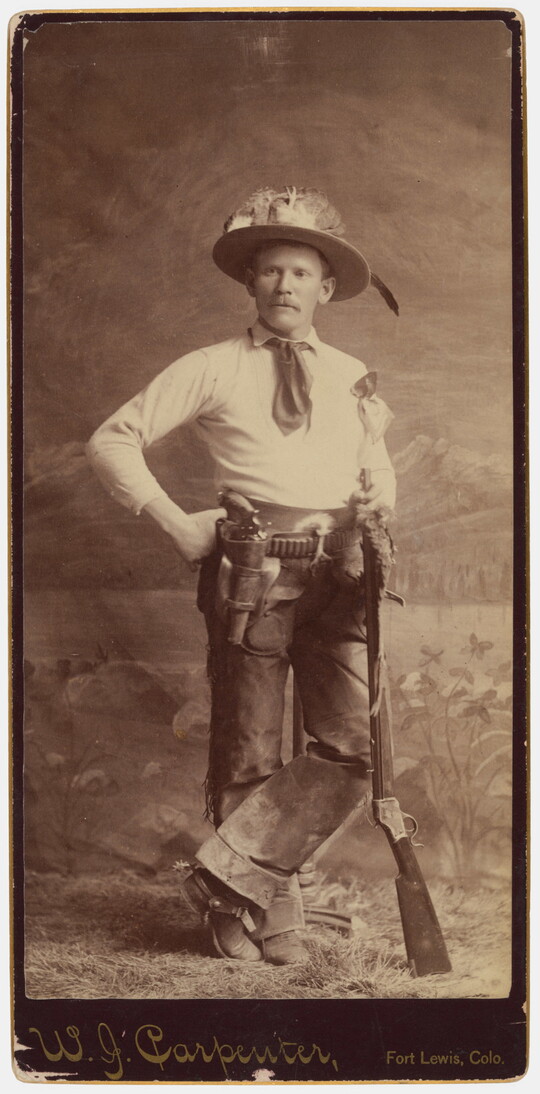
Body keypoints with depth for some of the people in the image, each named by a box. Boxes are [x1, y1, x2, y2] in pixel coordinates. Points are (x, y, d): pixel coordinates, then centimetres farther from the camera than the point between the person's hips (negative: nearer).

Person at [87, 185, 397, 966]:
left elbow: (379, 470, 28)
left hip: (337, 574, 3)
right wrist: (175, 522, -3)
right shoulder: (214, 369, 6)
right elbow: (113, 441, 6)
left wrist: (378, 505, 5)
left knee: (353, 747, -8)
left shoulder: (353, 378, 17)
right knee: (249, 753, 3)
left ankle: (231, 874, 5)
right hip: (250, 574, -3)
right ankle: (265, 912, 20)